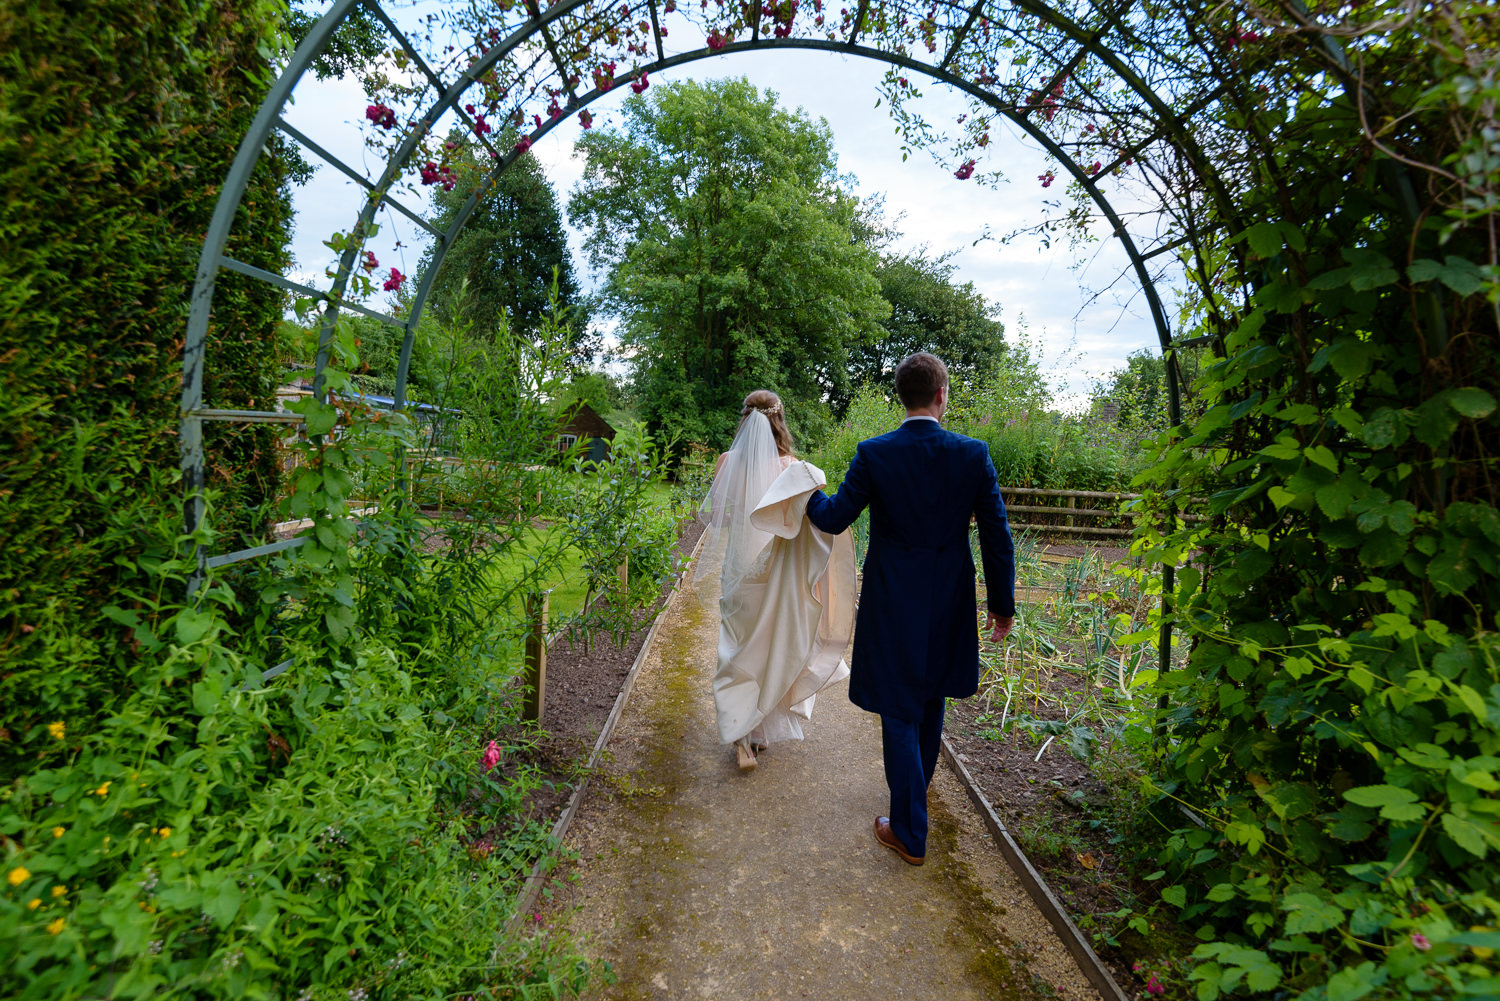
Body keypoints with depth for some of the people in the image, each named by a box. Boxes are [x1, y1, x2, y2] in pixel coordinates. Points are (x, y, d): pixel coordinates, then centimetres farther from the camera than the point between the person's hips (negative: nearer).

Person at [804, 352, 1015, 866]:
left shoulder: (873, 454, -13)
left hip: (893, 603, -3)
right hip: (949, 605, 4)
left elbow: (834, 519, -4)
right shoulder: (973, 454, -8)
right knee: (931, 698, 26)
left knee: (900, 711, 8)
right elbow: (997, 537, -4)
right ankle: (919, 782, 51)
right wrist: (1003, 604, 8)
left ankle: (910, 832, 17)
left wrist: (809, 493, 18)